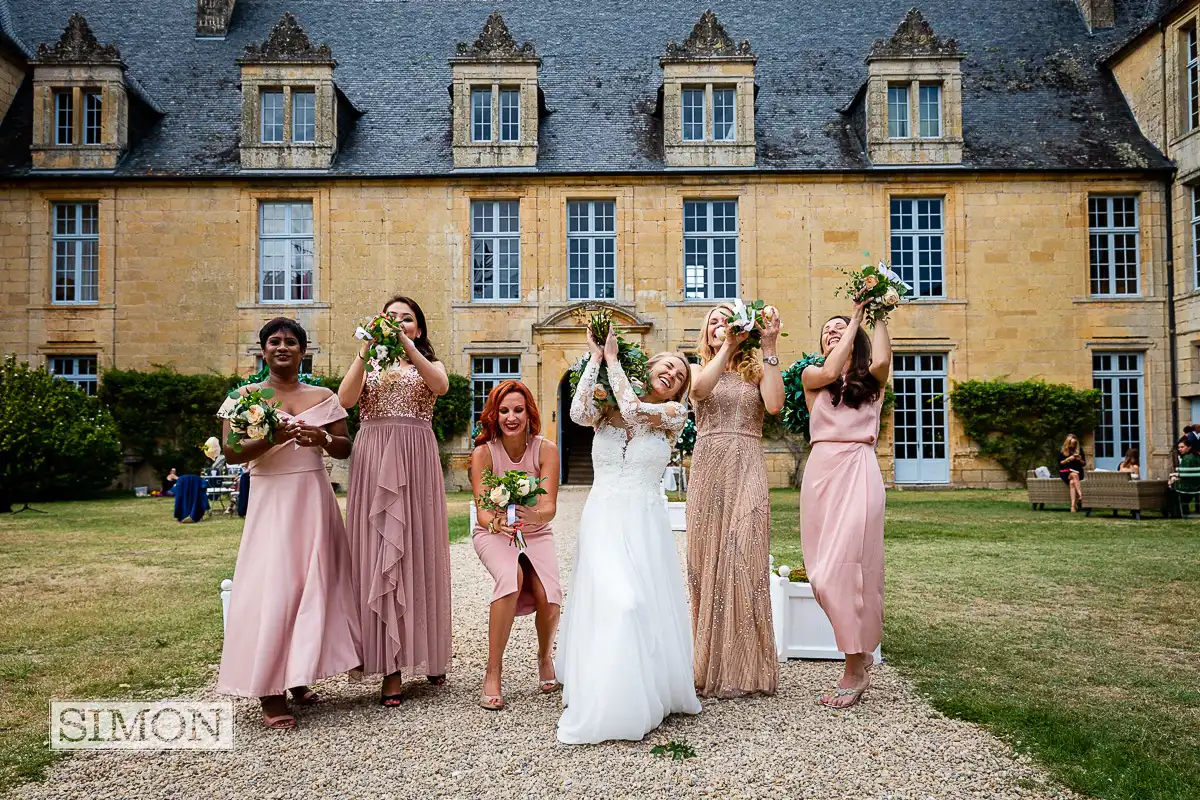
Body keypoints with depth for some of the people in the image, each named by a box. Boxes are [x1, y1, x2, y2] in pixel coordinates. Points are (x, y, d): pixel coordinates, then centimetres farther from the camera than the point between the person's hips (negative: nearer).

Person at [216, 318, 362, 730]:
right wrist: (273, 438, -21)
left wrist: (322, 439, -12)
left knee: (313, 584, 5)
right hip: (271, 500, -3)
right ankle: (271, 694, -3)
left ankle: (298, 679, 20)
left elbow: (346, 448, 9)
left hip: (315, 499, 3)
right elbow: (231, 452, -5)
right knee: (272, 588, -8)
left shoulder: (323, 397, 10)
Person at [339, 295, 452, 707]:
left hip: (416, 460, 0)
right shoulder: (367, 365, 17)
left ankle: (426, 652, 17)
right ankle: (390, 666, -2)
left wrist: (405, 344, -20)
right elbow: (345, 400, -5)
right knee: (378, 552, -4)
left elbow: (440, 386, -11)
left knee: (418, 550, 1)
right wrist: (365, 350, -14)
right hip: (373, 460, 1)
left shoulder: (429, 365, 15)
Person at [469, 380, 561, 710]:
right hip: (493, 533, -1)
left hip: (536, 534, 1)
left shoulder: (546, 450, -15)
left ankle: (545, 658, 10)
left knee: (548, 597, -24)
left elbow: (550, 507, -23)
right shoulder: (483, 453, -16)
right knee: (511, 578, -34)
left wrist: (535, 516, -48)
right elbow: (482, 512, -22)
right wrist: (495, 522, -46)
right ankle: (493, 671, -22)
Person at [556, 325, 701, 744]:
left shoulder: (675, 413, 6)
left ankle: (646, 695, 15)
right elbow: (579, 412, -12)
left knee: (647, 606, -4)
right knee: (614, 602, -13)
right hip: (603, 518, 0)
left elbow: (634, 410, -12)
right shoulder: (607, 410, 10)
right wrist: (595, 358, -5)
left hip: (644, 521, 0)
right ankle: (603, 703, -1)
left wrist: (612, 359, -4)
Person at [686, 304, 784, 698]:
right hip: (707, 468, 2)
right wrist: (728, 345, -11)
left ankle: (745, 666, 0)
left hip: (747, 468, -1)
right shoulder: (696, 369, 15)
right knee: (707, 558, 2)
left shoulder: (756, 369, 12)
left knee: (744, 557, -9)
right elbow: (699, 389, -10)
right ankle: (709, 663, 11)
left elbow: (774, 404, -9)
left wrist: (769, 349, -7)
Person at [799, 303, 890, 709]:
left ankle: (856, 669, -1)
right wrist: (857, 315, 1)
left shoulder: (871, 380, 12)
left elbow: (881, 359, -10)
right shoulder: (812, 375, 15)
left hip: (859, 473, -3)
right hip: (821, 472, 3)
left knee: (846, 566, -11)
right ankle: (859, 653, 19)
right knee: (823, 572, 2)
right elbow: (830, 372, -6)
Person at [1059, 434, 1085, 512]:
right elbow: (1060, 463, 4)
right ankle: (1081, 496, -52)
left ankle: (1073, 505, -43)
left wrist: (1080, 460, -9)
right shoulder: (1062, 451, 6)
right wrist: (1068, 459, -12)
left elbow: (1084, 464, 13)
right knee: (1074, 475, -38)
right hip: (1065, 472, -1)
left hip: (1078, 471, 1)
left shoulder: (1079, 450, 10)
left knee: (1072, 482, -33)